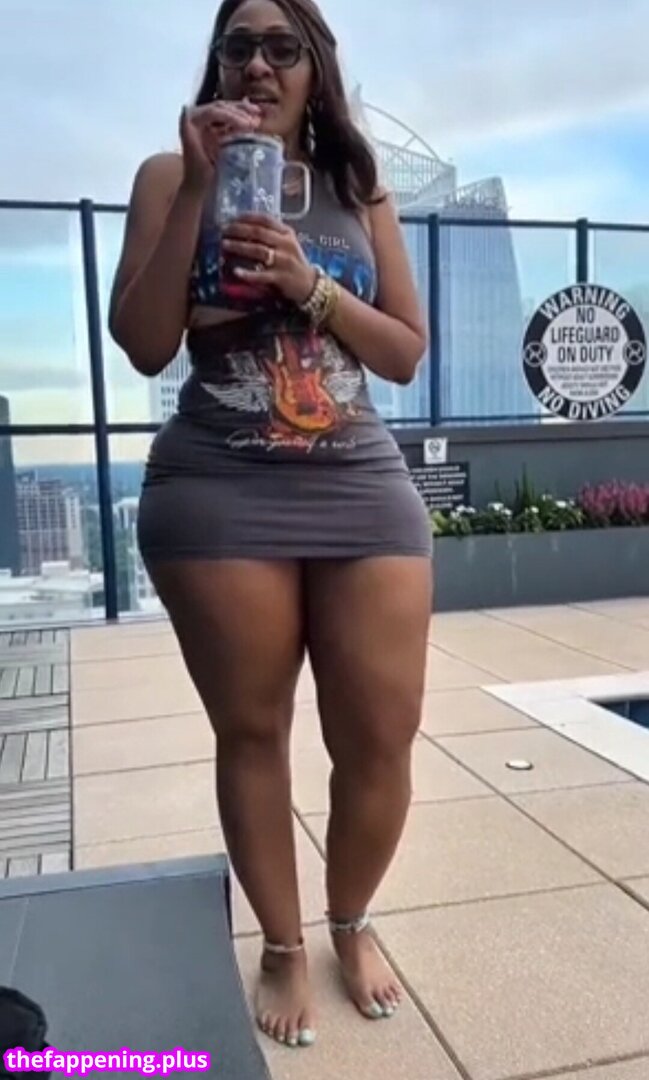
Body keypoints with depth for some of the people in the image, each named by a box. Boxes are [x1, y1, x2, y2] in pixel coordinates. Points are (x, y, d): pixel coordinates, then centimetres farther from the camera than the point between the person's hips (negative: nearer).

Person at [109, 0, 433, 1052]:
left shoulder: (360, 189, 14)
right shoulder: (171, 176, 7)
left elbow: (408, 353, 9)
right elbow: (144, 346, -3)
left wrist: (308, 284, -6)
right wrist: (195, 186, -8)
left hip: (364, 486, 3)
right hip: (217, 491, -2)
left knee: (382, 737, 1)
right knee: (252, 731, 7)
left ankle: (351, 924, 30)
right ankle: (282, 944, 29)